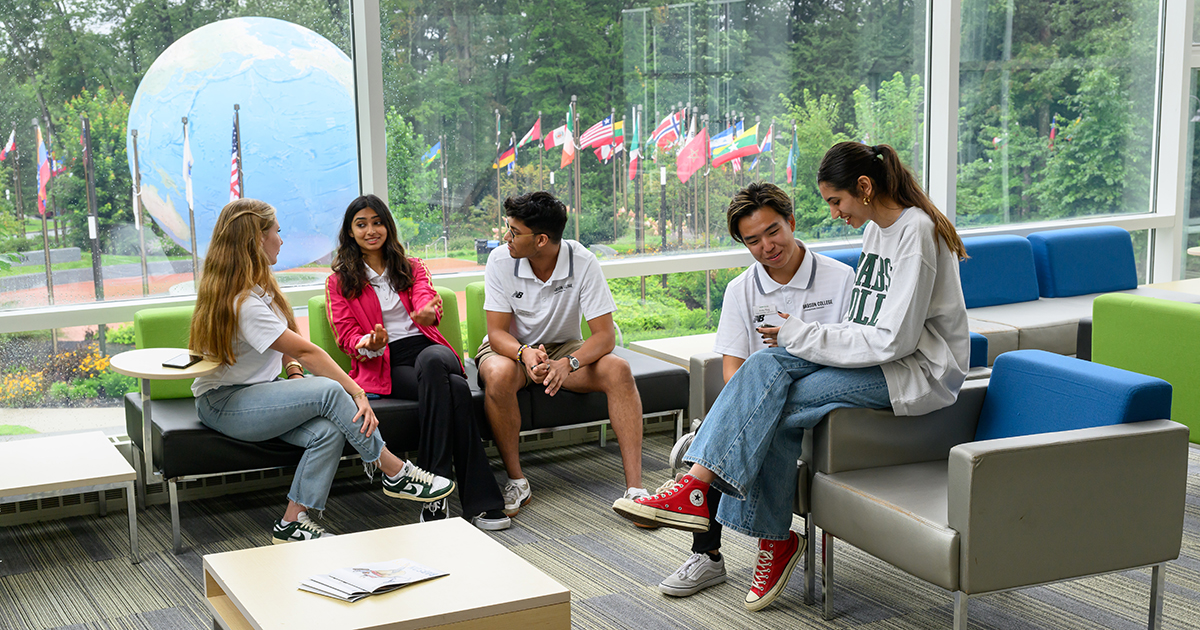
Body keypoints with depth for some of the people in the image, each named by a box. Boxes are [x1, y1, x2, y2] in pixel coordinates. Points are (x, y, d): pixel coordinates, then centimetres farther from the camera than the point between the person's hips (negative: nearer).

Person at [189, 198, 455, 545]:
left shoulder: (256, 286, 8)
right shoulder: (244, 303, -23)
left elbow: (288, 345, 16)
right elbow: (306, 351, -24)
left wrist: (294, 372, -5)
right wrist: (357, 392, -23)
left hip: (252, 392, 9)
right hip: (223, 406, -9)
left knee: (329, 430, -18)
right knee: (329, 392, -26)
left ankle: (293, 522, -12)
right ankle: (396, 474, -15)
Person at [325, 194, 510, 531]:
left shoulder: (412, 268, 22)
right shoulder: (339, 282, 16)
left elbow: (428, 301, -1)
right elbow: (348, 337, 5)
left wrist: (427, 313, -29)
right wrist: (370, 345, -22)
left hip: (428, 348, 2)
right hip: (382, 365, -2)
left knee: (431, 360, -39)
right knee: (455, 389, -35)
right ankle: (479, 500, -38)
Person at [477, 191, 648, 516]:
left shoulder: (583, 263, -19)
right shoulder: (500, 261, -17)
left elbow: (604, 336, -21)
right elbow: (498, 333, -17)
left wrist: (569, 364, -41)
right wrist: (525, 353, -41)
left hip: (564, 349, 1)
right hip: (512, 349, 0)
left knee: (618, 370, -28)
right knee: (499, 375, -37)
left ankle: (634, 487, -31)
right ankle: (516, 480, -20)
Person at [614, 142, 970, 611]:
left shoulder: (916, 231, -17)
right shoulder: (875, 230, 13)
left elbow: (894, 339, -22)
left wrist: (800, 334, -16)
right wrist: (799, 337, -2)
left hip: (918, 372, -8)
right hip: (877, 358, 8)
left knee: (777, 406, -23)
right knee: (768, 367, -16)